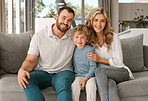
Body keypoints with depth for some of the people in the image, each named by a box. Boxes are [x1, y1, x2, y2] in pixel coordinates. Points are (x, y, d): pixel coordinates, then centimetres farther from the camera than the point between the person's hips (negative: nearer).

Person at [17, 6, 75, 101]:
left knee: (64, 84, -37)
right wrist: (22, 70, -25)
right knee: (26, 80, -31)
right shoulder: (39, 36, -1)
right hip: (42, 72, 1)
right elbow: (30, 60, -2)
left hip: (63, 72, -1)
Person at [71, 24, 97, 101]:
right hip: (78, 76, 4)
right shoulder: (74, 49, 10)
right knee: (74, 85, -26)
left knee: (91, 85, -32)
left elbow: (93, 67, -9)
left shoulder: (89, 50, -7)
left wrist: (85, 79, -17)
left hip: (89, 75, -3)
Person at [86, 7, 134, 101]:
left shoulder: (113, 37, -4)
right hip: (104, 76, 2)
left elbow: (118, 63, -4)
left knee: (99, 71, -34)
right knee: (110, 83, -36)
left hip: (120, 72, -1)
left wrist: (100, 59, -13)